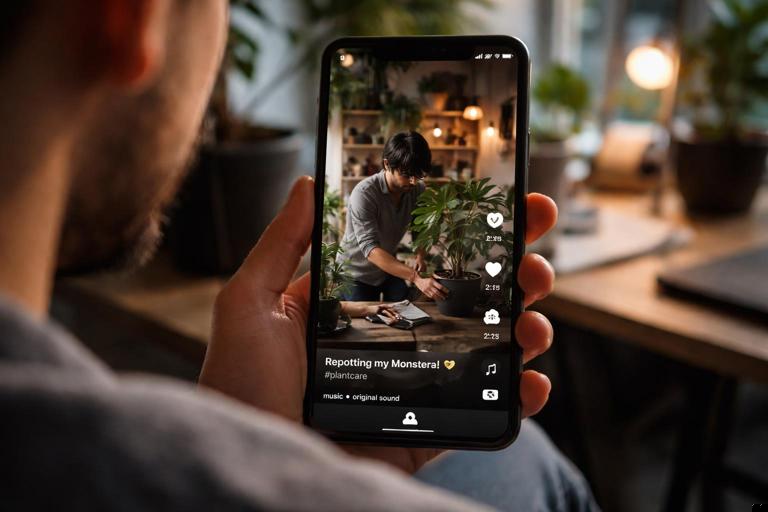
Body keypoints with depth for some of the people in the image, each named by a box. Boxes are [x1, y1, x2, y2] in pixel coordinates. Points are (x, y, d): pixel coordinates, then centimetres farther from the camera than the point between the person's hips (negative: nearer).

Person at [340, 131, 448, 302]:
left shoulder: (417, 190, -13)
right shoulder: (364, 194, -31)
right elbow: (370, 249, -40)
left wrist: (420, 255, -13)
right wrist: (416, 278, -49)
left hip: (389, 268, 5)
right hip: (357, 273, -5)